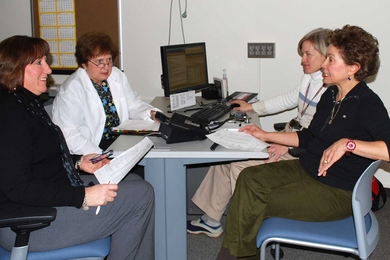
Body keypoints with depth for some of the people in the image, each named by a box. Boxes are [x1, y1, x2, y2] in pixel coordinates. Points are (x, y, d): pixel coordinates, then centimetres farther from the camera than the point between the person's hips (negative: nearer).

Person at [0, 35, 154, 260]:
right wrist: (83, 196, -26)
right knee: (141, 195, -12)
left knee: (138, 187, 13)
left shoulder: (25, 102, 12)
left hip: (49, 196, 11)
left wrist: (78, 163, 7)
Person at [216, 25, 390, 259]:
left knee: (260, 204, -15)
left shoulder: (368, 104, -17)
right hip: (307, 168, 9)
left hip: (339, 193, -8)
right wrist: (266, 135, 14)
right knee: (249, 177, -10)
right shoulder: (331, 95, 9)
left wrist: (348, 143, -37)